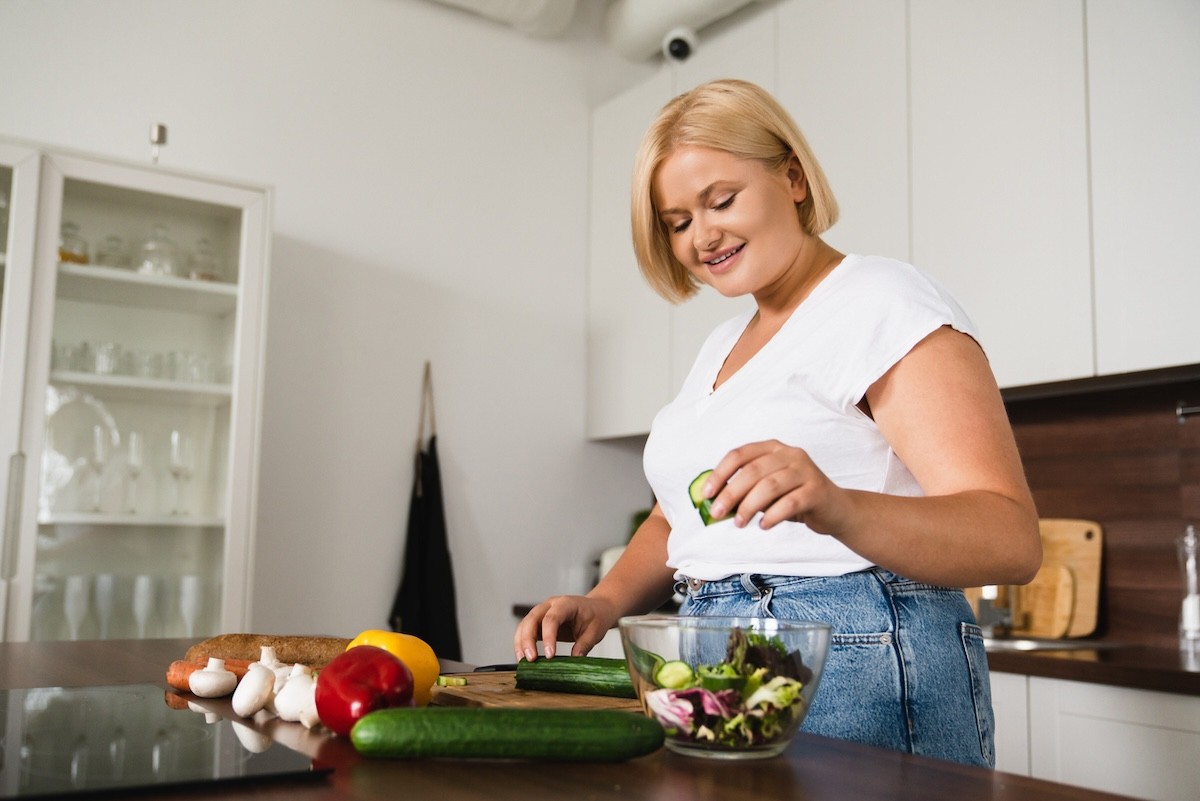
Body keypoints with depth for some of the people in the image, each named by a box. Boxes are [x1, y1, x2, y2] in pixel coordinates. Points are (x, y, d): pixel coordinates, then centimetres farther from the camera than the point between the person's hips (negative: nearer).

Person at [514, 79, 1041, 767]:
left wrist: (838, 508, -38)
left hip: (863, 672, -8)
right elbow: (678, 518, 21)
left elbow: (1012, 540, -20)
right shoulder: (723, 347, 16)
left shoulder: (882, 302, -10)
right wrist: (607, 602, 2)